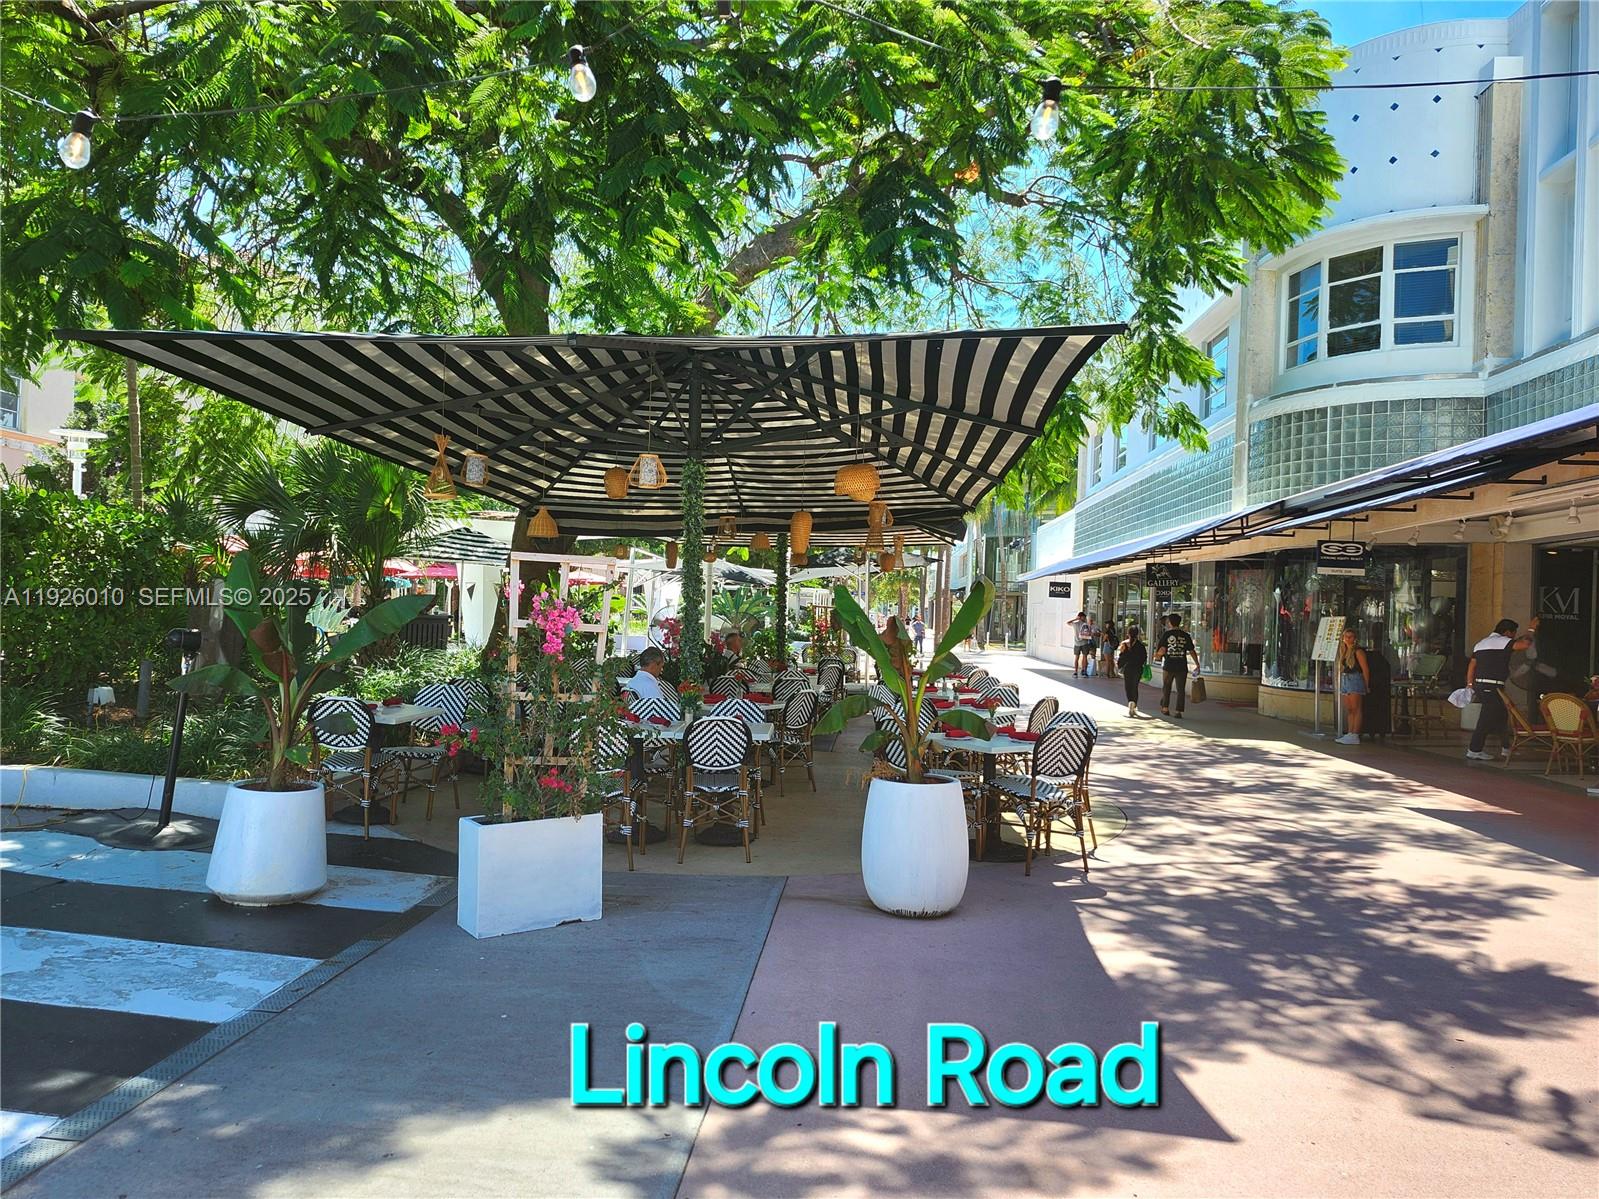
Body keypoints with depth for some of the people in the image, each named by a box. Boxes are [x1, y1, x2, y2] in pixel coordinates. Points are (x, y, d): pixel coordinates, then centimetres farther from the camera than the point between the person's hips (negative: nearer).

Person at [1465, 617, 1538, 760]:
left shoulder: (1481, 643, 20)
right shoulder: (1502, 641, -6)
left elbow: (1471, 665, 17)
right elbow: (1524, 643, -16)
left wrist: (1470, 685, 17)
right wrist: (1531, 630, 2)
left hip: (1479, 684, 9)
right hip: (1493, 687, -9)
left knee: (1501, 716, 19)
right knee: (1487, 719, -5)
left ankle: (1506, 748, 26)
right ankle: (1474, 750, -3)